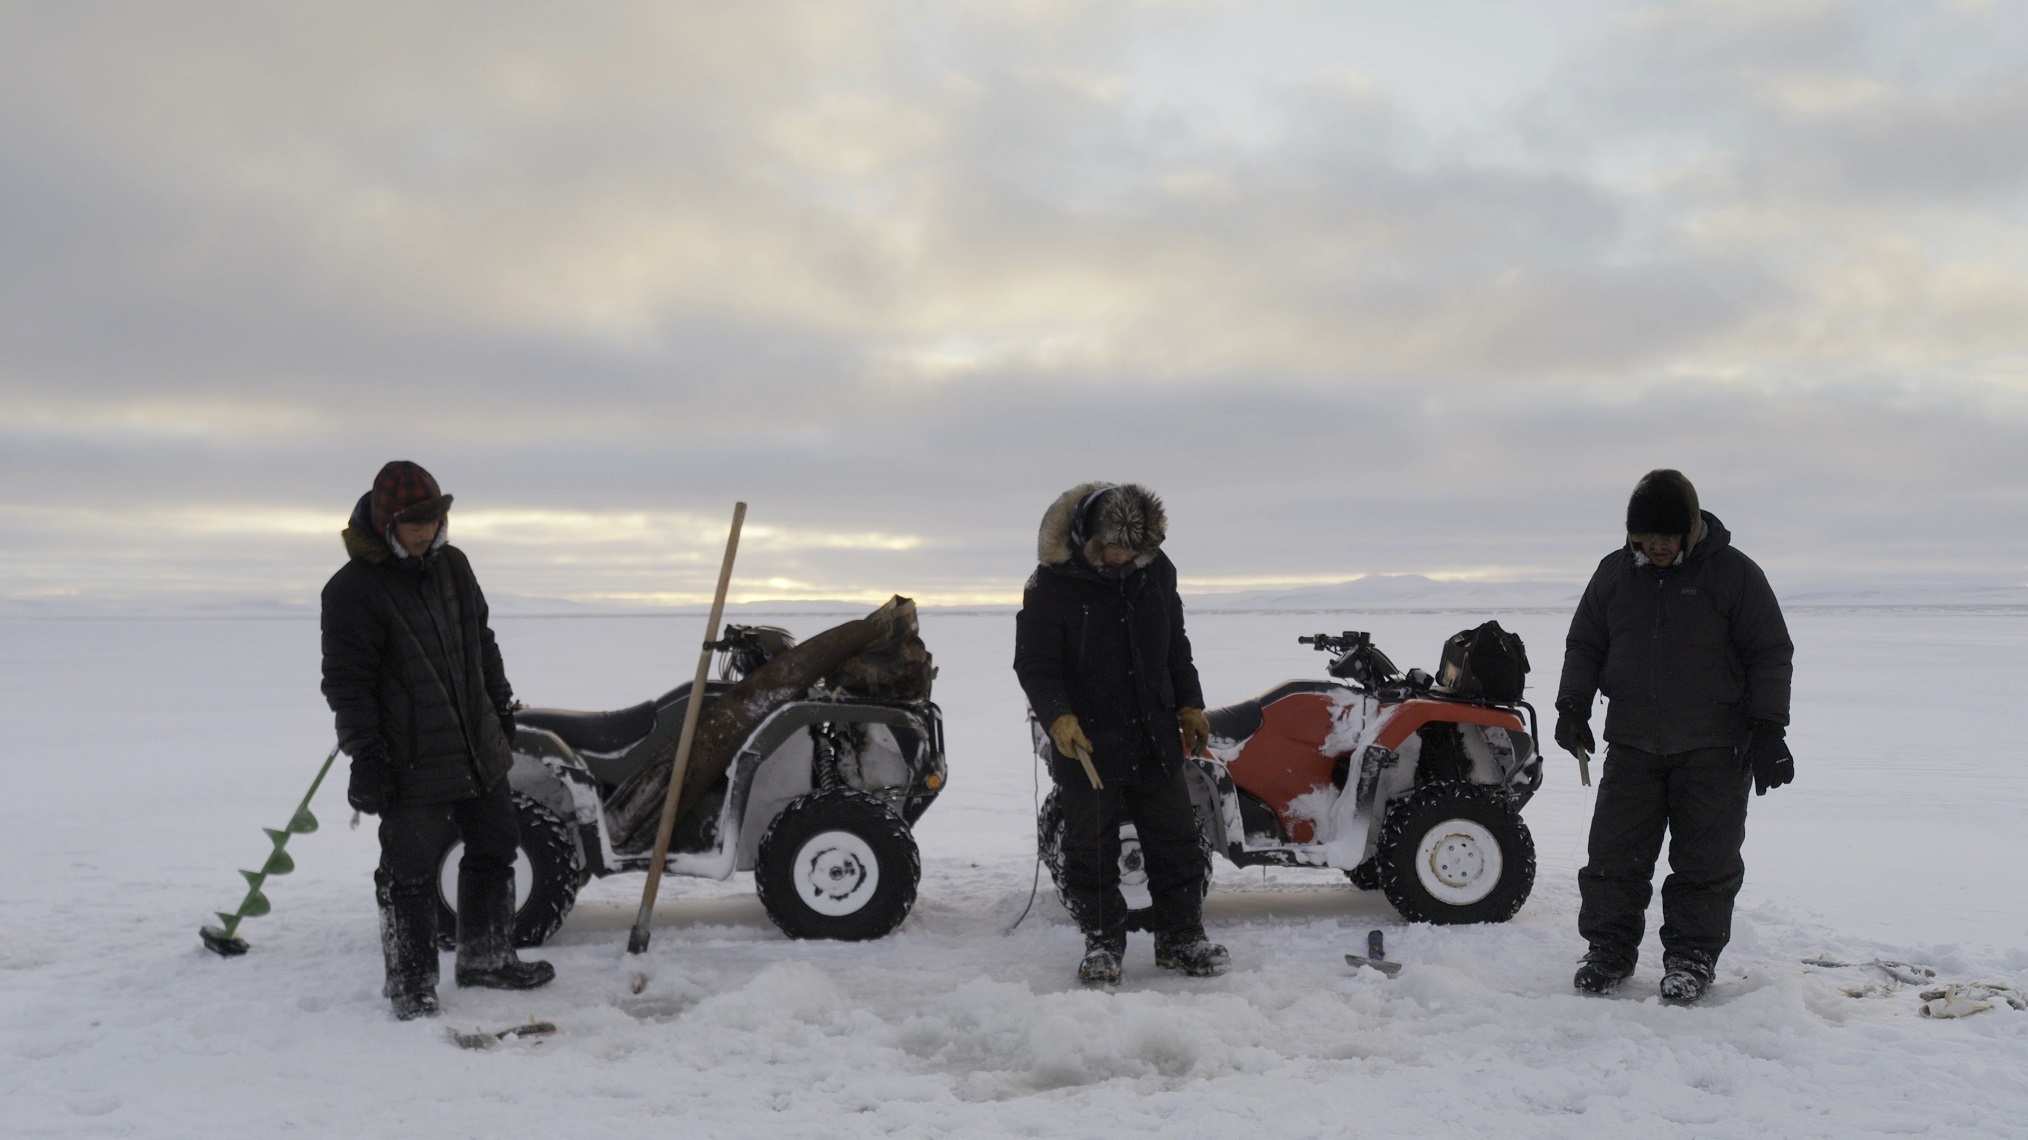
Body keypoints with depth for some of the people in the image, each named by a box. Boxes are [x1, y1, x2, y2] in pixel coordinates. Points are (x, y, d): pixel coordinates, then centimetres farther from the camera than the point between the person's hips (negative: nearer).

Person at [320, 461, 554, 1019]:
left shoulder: (452, 565, 9)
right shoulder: (352, 590, -13)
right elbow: (346, 682, -14)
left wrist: (501, 706, 22)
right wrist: (366, 757, -17)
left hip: (479, 749, 7)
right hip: (411, 764, -7)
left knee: (494, 849, 15)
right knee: (410, 873, 0)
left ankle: (484, 958, 30)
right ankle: (411, 982, 15)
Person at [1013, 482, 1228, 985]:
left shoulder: (1156, 570, 2)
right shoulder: (1052, 584, -14)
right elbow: (1033, 663, -13)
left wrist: (1189, 704, 12)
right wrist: (1057, 717, -27)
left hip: (1155, 739, 5)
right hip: (1085, 745, -4)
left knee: (1175, 841, 10)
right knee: (1091, 850, 4)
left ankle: (1181, 938, 23)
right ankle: (1102, 944, 19)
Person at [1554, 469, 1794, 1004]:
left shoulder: (1733, 573, -4)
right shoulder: (1613, 573, 6)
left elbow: (1770, 654, -2)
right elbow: (1584, 645, 14)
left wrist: (1768, 730, -8)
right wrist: (1572, 706, 2)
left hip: (1714, 750, -3)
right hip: (1632, 744, 3)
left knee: (1706, 862, 1)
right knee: (1614, 854, 1)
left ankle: (1691, 958, 14)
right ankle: (1610, 950, 13)